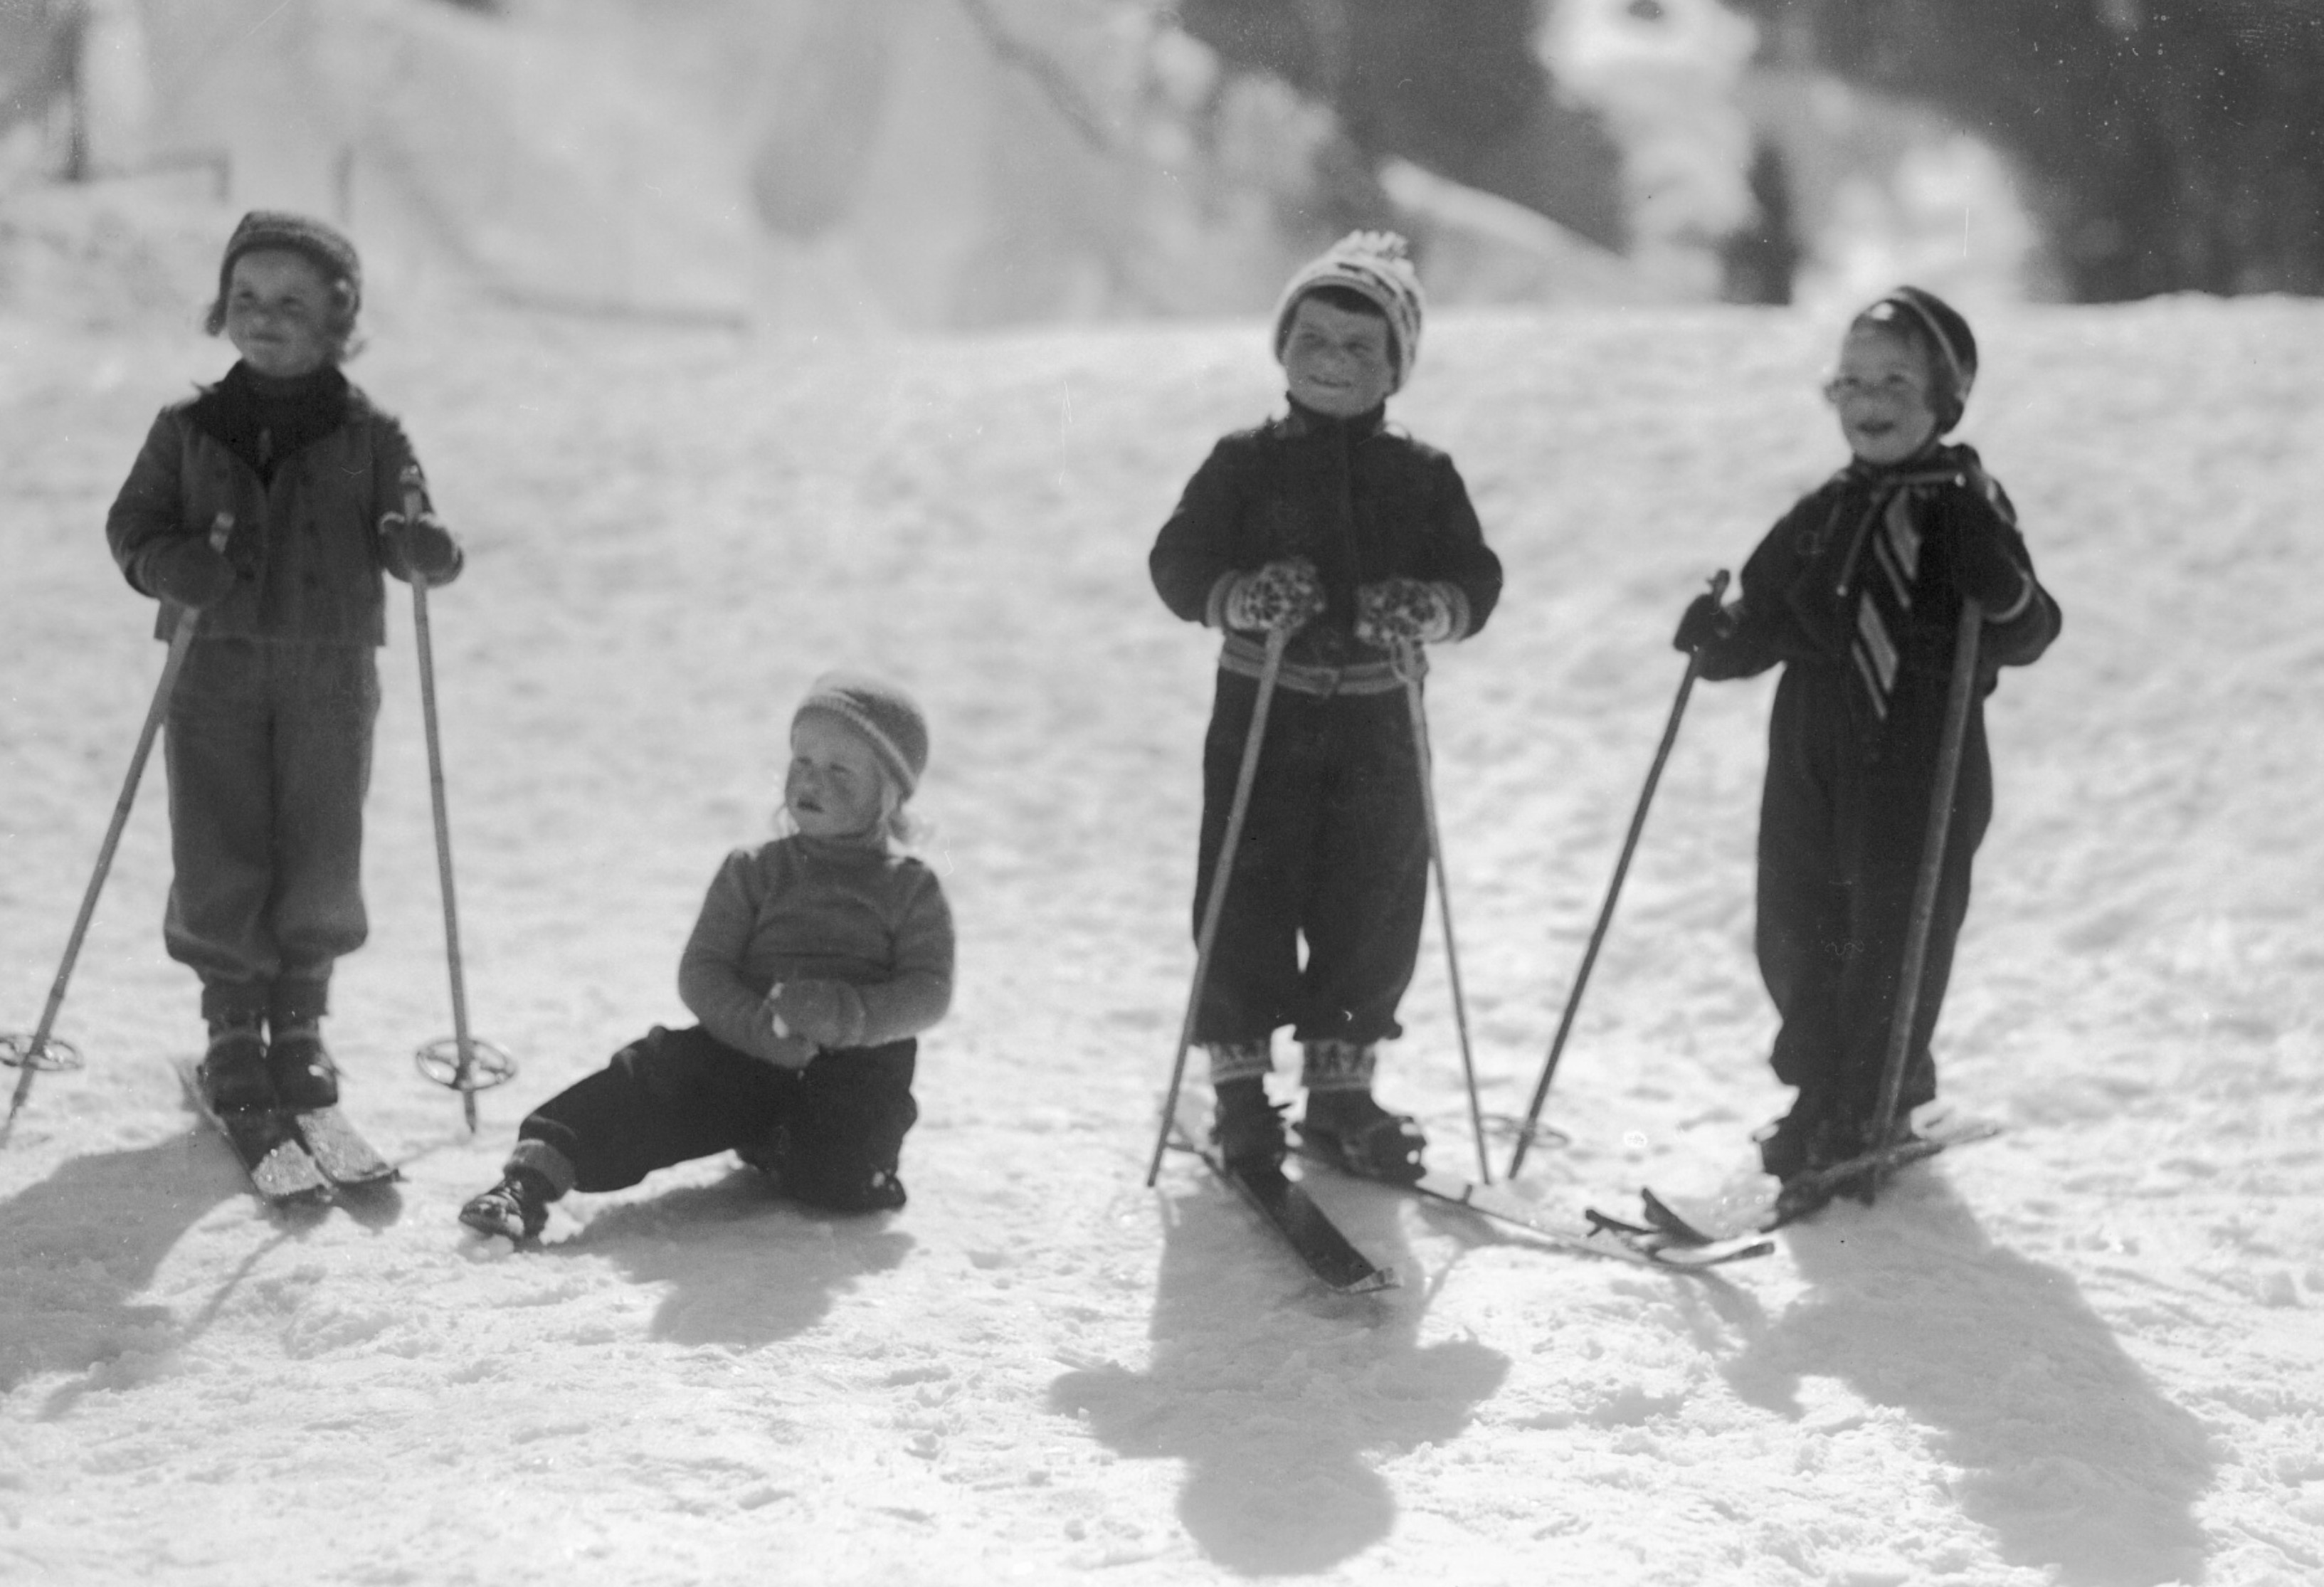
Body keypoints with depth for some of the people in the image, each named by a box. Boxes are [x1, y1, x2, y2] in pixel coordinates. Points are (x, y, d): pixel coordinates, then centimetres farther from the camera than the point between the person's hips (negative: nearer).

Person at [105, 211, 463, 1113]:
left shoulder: (366, 435, 2)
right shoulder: (188, 429, 4)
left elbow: (405, 525, 0)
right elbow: (133, 522, 6)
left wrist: (424, 548, -24)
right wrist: (171, 564, -16)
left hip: (330, 673, 0)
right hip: (215, 666, 0)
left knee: (321, 854, 2)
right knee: (217, 854, -1)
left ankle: (300, 1024, 18)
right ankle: (233, 1026, 13)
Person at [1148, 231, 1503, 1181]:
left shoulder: (1424, 478, 6)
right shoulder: (1245, 465, 1)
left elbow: (1476, 580, 1)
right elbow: (1179, 564, -5)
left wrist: (1427, 609, -21)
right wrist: (1242, 597, -24)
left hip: (1377, 720, 2)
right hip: (1262, 716, -2)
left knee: (1374, 908, 4)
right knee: (1248, 901, -2)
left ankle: (1340, 1089, 16)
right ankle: (1239, 1084, 11)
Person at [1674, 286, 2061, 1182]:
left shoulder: (1966, 511, -4)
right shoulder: (1820, 519, 12)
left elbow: (2026, 635, -11)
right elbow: (1765, 623, 16)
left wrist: (1998, 583, -31)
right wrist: (1720, 639, -4)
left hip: (1923, 773, -5)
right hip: (1812, 765, 5)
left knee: (1897, 941, -3)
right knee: (1796, 939, 8)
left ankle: (1870, 1115, 9)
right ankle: (1824, 1099, 24)